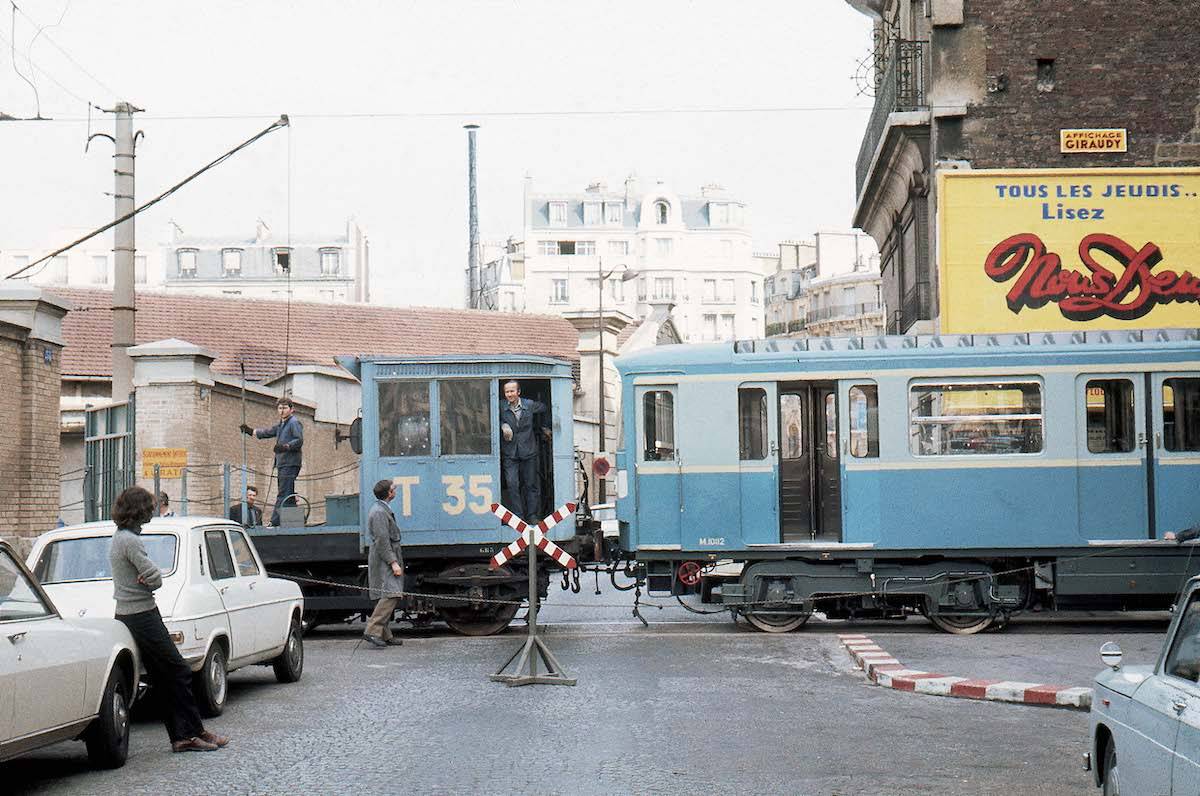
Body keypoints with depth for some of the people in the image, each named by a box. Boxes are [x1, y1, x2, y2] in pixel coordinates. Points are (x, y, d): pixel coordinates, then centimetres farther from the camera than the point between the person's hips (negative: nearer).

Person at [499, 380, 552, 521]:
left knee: (531, 484, 5)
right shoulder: (501, 407, -6)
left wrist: (544, 427, 29)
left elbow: (543, 409, 19)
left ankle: (532, 515, 14)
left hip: (528, 451, 1)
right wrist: (503, 425, -11)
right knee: (512, 485, -10)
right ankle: (517, 516, -3)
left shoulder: (529, 405, -2)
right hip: (509, 453, -1)